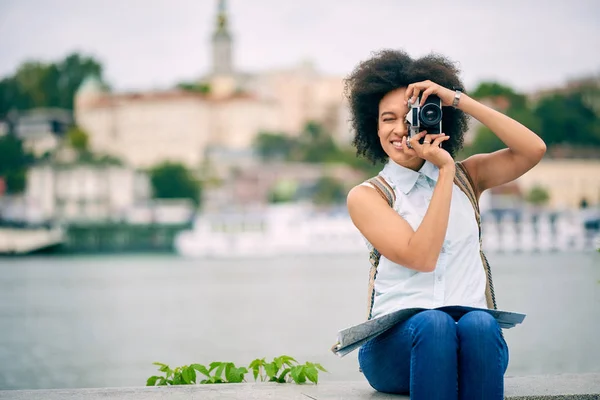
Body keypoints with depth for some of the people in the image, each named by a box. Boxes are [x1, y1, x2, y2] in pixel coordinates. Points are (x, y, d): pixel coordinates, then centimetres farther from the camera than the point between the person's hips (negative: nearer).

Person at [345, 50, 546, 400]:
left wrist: (458, 100, -2)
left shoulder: (467, 177, 17)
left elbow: (534, 150, 0)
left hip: (477, 339, 2)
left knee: (479, 324, -33)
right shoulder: (366, 196, 6)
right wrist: (445, 171, -7)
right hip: (396, 343, -2)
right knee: (433, 324, -35)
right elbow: (421, 258, -8)